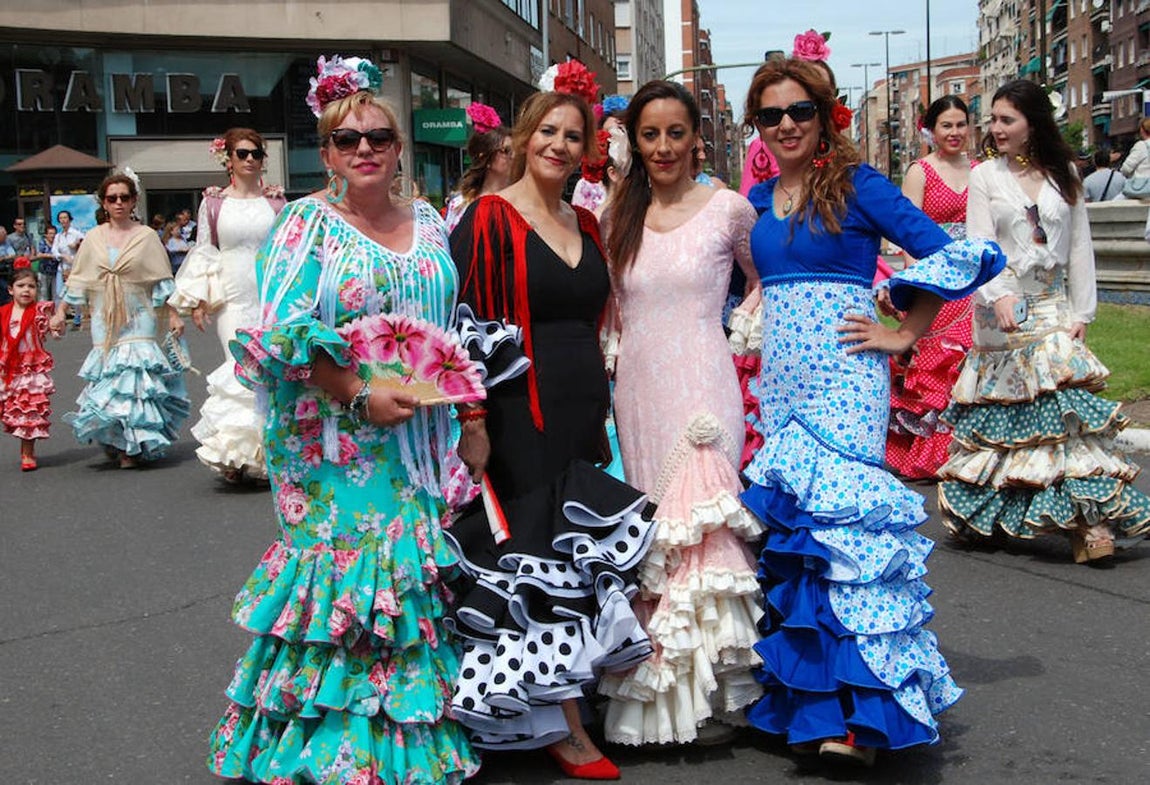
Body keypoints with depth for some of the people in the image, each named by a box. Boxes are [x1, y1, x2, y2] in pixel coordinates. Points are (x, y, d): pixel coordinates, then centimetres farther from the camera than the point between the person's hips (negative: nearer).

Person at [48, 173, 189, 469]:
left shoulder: (146, 236, 2)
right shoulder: (94, 238, 9)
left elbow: (162, 281, 3)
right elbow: (77, 279, 14)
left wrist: (173, 315, -2)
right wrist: (60, 312, 10)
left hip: (138, 317, -2)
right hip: (104, 320, 2)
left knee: (137, 373, -9)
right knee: (107, 374, -1)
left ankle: (134, 446, -3)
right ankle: (115, 440, 13)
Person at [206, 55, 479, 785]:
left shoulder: (429, 223, 11)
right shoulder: (307, 223, -5)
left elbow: (456, 320, 20)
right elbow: (286, 334, -13)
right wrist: (361, 394, -19)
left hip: (422, 432, 5)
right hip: (338, 438, -5)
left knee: (421, 573, 9)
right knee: (343, 569, -2)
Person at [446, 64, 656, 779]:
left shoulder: (586, 225, 13)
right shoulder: (489, 219, -7)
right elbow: (465, 326, -12)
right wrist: (472, 422, -17)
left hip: (581, 415, 7)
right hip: (519, 417, -7)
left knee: (581, 553, 10)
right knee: (535, 561, -3)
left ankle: (557, 704, 24)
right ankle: (563, 726, 5)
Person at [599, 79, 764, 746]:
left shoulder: (729, 208, -1)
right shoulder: (621, 217, 11)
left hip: (702, 386, -4)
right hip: (637, 389, 4)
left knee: (700, 529, -10)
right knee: (648, 536, 6)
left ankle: (713, 689, 1)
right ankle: (660, 696, 16)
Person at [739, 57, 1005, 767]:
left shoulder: (857, 185, -3)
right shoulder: (759, 199, 14)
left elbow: (950, 254, -7)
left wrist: (902, 336, -7)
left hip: (841, 375, -6)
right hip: (779, 376, 6)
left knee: (837, 520, -16)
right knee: (792, 527, 3)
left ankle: (855, 713, -13)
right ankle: (804, 701, 12)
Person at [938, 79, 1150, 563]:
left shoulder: (1064, 176, 10)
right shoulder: (985, 177, 4)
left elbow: (1079, 248, 10)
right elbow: (979, 246, -8)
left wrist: (1082, 311, 2)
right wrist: (999, 295, -25)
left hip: (1053, 309, 1)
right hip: (1002, 308, -1)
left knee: (1065, 400, -10)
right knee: (997, 413, 0)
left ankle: (1088, 521, -9)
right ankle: (988, 517, 12)